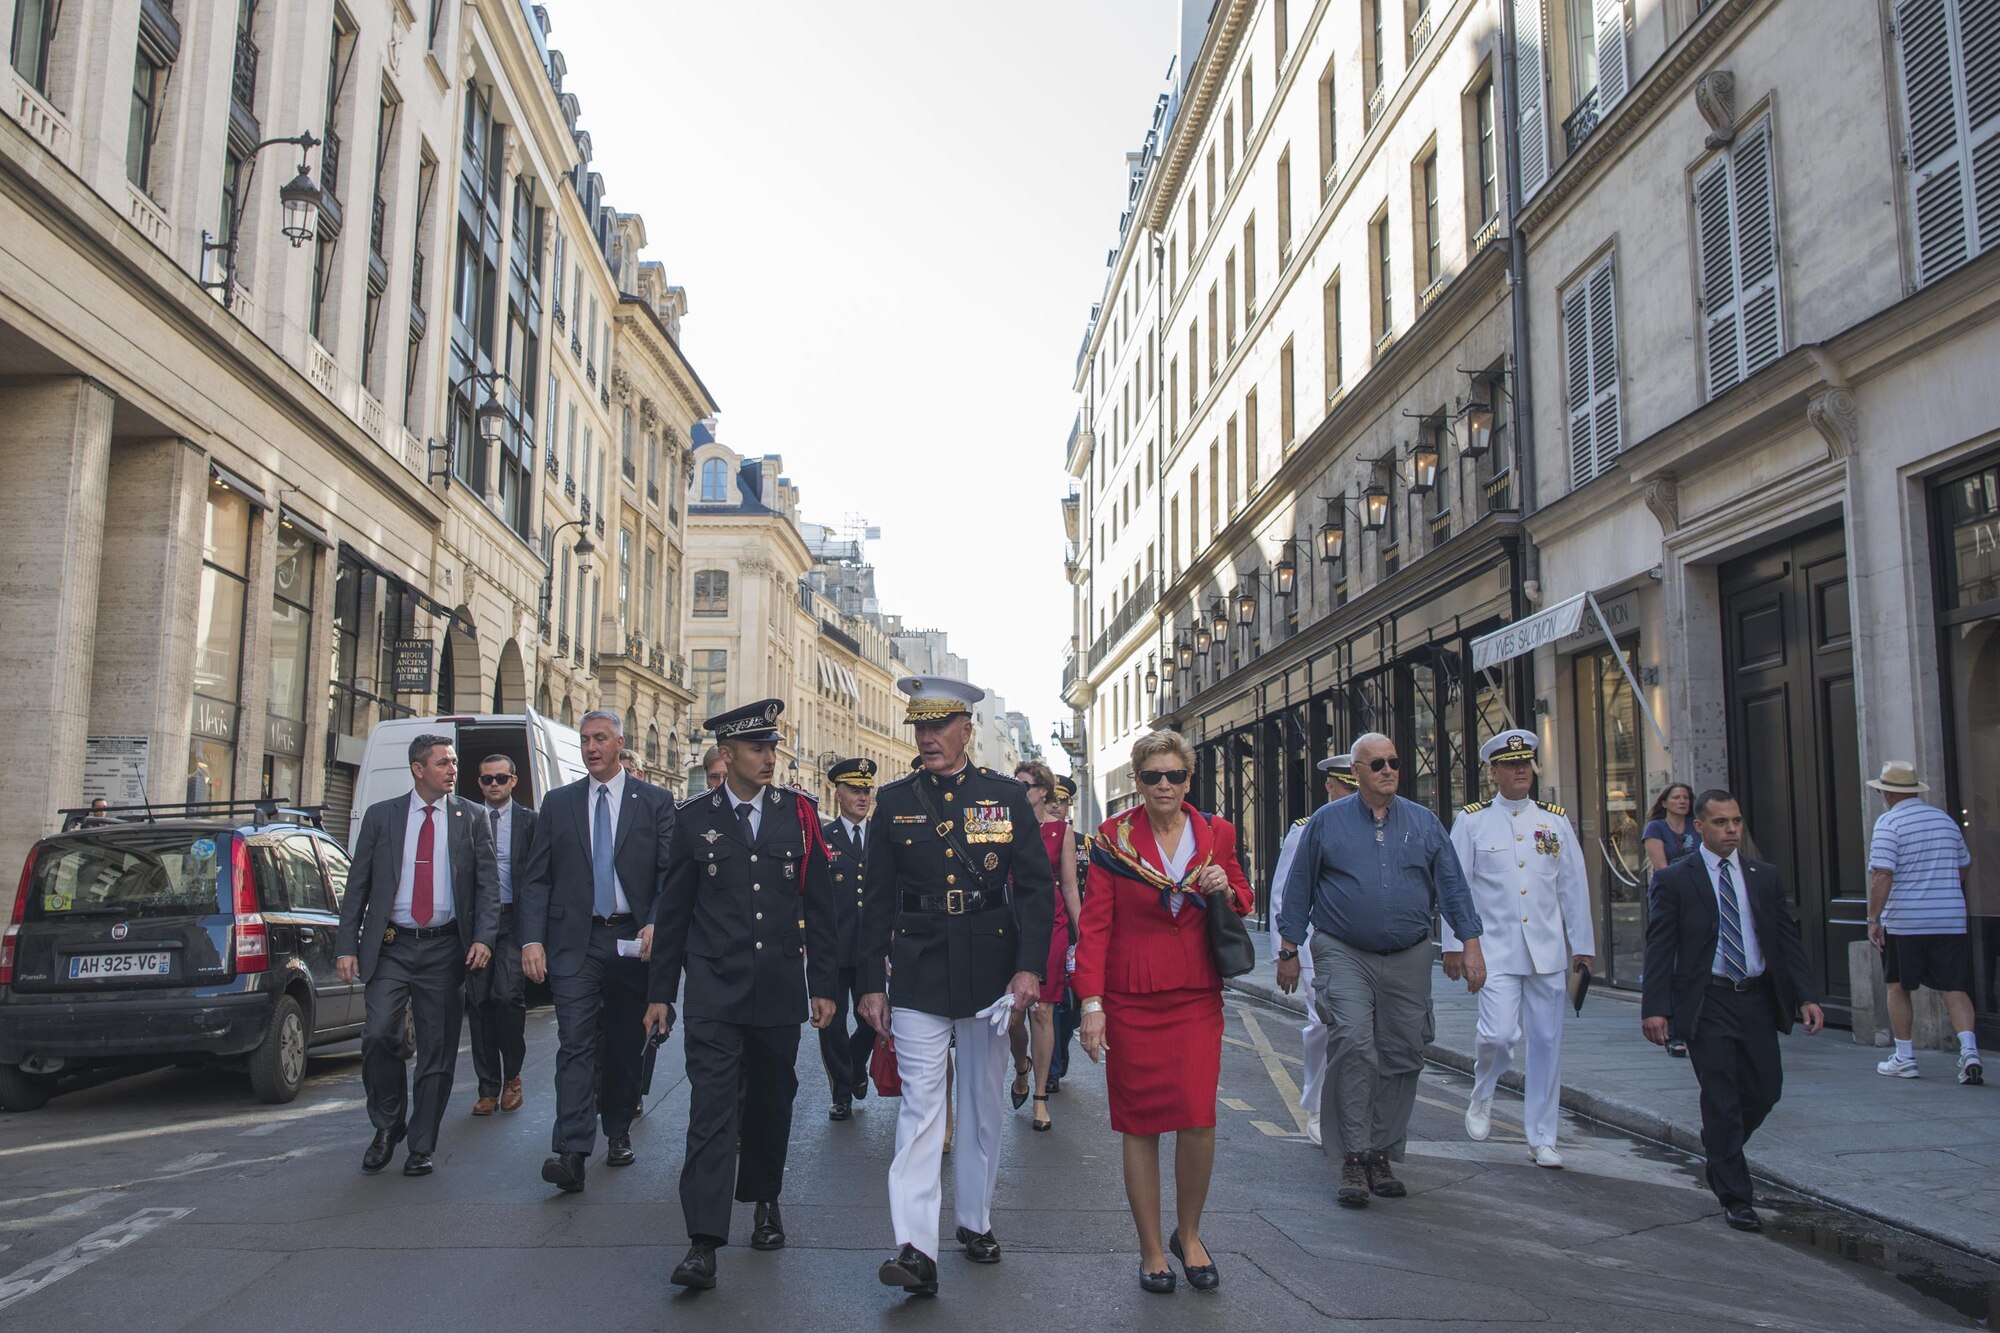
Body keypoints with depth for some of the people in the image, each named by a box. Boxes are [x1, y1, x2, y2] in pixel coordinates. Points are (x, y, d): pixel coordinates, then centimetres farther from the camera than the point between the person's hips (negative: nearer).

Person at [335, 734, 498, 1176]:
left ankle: (421, 1147, 17)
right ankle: (387, 1127, 13)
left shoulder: (471, 818, 6)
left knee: (438, 1052, 3)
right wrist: (347, 946, -2)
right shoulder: (381, 816, 6)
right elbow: (357, 886, 6)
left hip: (445, 949, 0)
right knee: (378, 1035, -12)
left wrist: (482, 938, -10)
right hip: (390, 947, 0)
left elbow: (488, 884, 3)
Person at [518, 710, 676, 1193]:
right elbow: (535, 879, 6)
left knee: (627, 1043, 10)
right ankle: (571, 1153, -13)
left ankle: (618, 1132, 27)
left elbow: (671, 873, 0)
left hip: (633, 941, 0)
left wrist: (656, 924, -15)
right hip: (575, 941, 0)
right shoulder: (558, 803, 8)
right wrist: (531, 940, -6)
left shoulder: (654, 802, 4)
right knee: (575, 1043, -9)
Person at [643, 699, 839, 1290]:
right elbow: (673, 911, 6)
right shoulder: (694, 818, 2)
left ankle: (765, 1200, 35)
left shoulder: (798, 813, 3)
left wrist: (823, 986, 3)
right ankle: (704, 1242, -7)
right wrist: (660, 992, 6)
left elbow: (819, 905, 5)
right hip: (715, 987, -2)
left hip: (780, 987, 2)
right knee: (711, 1106, -8)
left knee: (772, 1100, 13)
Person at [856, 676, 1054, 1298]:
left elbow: (1037, 887, 0)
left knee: (983, 1102, 13)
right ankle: (916, 1248, -8)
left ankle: (976, 1220, 29)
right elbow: (879, 898, 5)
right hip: (918, 974, -1)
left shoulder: (1006, 796, 1)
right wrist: (871, 982, 1)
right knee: (919, 1104, -7)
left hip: (989, 972, 1)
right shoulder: (894, 801, 3)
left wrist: (1029, 967, -10)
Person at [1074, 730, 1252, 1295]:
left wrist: (1226, 892, -7)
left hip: (1197, 998, 2)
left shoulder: (1216, 833, 5)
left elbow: (1244, 900, 17)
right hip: (1132, 999, -1)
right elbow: (1095, 924, -3)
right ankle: (1151, 1249, 19)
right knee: (1140, 1124, 3)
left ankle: (1189, 1235, 20)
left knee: (1199, 1119, -5)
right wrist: (1091, 1002, -10)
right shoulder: (1113, 838, -2)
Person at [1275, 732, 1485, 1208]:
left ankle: (1382, 1156, 16)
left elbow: (1452, 884, 10)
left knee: (1401, 1056, 4)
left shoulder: (1423, 823, 9)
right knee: (1353, 1045, -17)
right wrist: (1288, 950, 6)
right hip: (1343, 955, -3)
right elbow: (1299, 887, 7)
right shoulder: (1326, 821, 4)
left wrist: (1471, 944, 2)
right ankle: (1353, 1160, -11)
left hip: (1408, 958, 3)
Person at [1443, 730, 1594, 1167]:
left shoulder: (1555, 820, 8)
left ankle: (1542, 1139, 17)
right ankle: (1482, 1096, 16)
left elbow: (1574, 886, 10)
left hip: (1547, 951, 3)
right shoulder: (1472, 821, 1)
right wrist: (1453, 944, -1)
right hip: (1495, 949, -3)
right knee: (1498, 1033, -16)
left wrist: (1583, 945, 9)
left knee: (1546, 1042, 5)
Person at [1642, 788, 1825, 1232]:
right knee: (1721, 1099, 0)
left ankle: (1719, 1148, 39)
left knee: (1765, 1089, 9)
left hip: (1758, 999, 4)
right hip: (1707, 1002, -4)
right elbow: (1659, 947, -7)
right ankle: (1735, 1198, 10)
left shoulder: (1766, 876, 8)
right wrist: (1655, 1007, -14)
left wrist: (1807, 996, -2)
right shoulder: (1675, 880, -4)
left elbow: (1788, 938, 8)